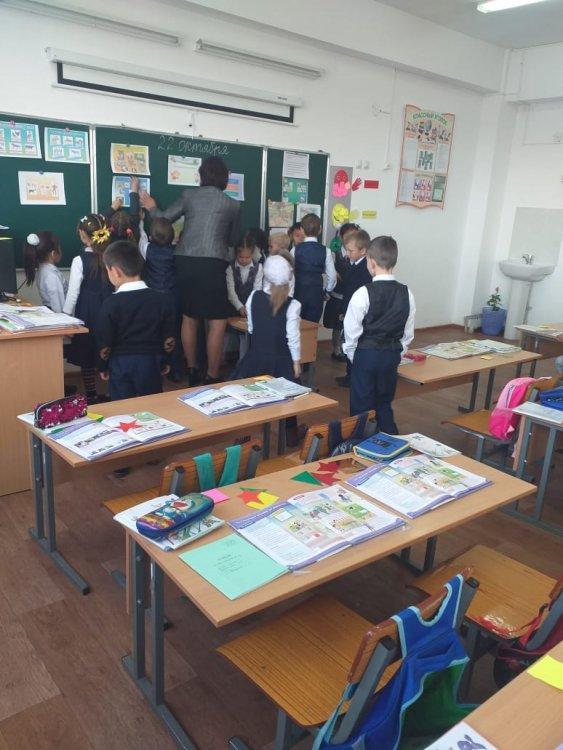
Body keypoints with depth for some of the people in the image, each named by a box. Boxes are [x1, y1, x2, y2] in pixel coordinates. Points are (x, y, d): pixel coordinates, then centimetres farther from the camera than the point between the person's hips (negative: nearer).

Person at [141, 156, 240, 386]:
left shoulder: (189, 195, 8)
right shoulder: (232, 205, 6)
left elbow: (163, 219, 12)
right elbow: (233, 240, 17)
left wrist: (151, 207, 33)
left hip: (185, 261, 4)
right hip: (212, 263, -4)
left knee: (189, 318, 15)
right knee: (217, 322, 1)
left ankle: (192, 371, 24)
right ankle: (212, 378, 2)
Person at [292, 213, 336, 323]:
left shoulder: (295, 250, -6)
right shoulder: (325, 251, -5)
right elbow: (332, 276, 0)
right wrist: (327, 291, 17)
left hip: (298, 293, 0)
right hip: (316, 295, 0)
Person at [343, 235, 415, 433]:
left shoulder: (364, 293, -17)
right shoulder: (406, 293, -2)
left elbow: (351, 331, -12)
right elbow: (408, 332, 5)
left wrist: (353, 356, 4)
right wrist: (395, 353, 16)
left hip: (366, 354, -5)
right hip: (392, 355, 5)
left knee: (362, 406, 8)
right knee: (384, 404, 20)